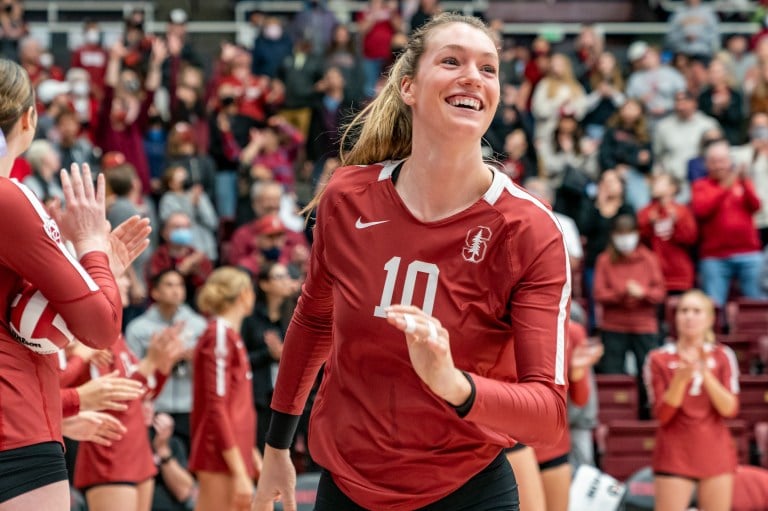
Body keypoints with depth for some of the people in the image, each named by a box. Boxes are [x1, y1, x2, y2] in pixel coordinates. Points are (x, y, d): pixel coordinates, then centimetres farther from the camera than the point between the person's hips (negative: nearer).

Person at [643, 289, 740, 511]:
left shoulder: (723, 357, 4)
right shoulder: (659, 359, -1)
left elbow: (730, 409, -6)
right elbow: (662, 415, -6)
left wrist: (705, 373, -19)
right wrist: (681, 378, -21)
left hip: (716, 454, 2)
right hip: (675, 455, -2)